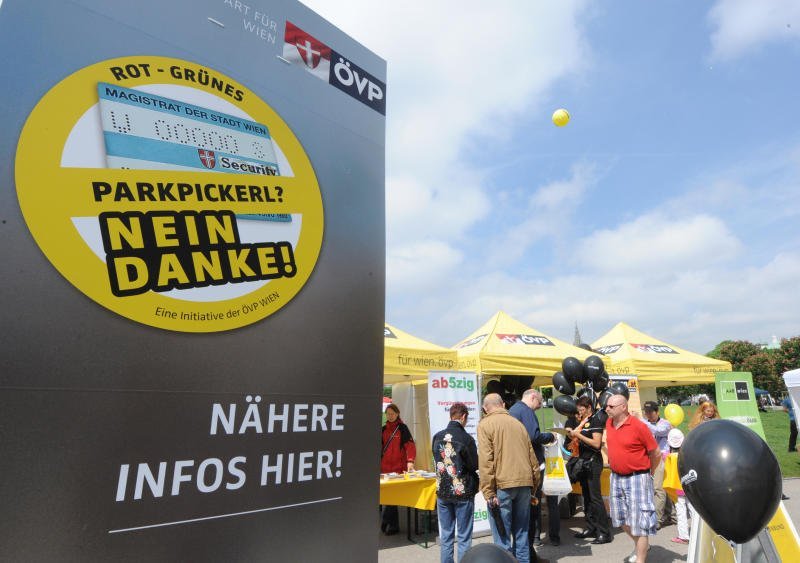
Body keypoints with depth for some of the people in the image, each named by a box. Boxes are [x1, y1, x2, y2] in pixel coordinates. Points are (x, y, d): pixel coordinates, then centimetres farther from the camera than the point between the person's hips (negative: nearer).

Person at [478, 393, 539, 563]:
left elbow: (486, 461, -11)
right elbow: (532, 457, 16)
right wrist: (534, 485, 21)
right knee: (521, 532, 16)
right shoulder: (517, 423, 15)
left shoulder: (485, 424, -2)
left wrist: (489, 493, -10)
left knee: (502, 535, 3)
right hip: (524, 482, 6)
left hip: (502, 485, -5)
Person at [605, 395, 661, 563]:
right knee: (622, 517, 19)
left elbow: (656, 453, -9)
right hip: (616, 477, 7)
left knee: (638, 519, 1)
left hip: (637, 478, -7)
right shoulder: (609, 423, 0)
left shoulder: (638, 426, -19)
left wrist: (649, 473, 3)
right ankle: (640, 546, 43)